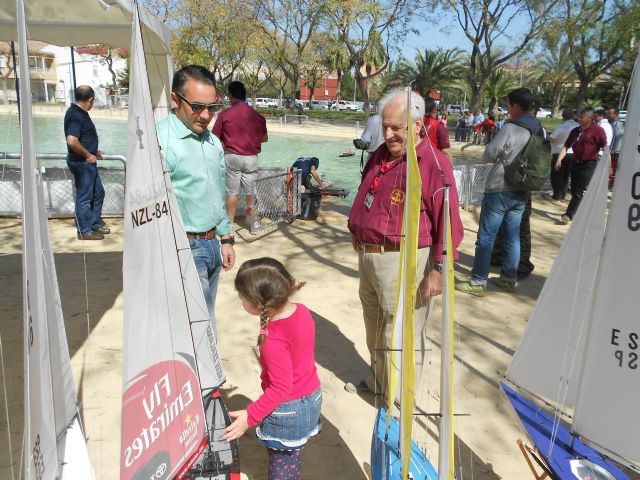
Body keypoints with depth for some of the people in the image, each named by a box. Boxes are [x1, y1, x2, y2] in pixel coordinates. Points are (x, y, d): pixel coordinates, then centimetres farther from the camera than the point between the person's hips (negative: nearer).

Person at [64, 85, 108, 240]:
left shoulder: (80, 113, 11)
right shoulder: (75, 115, -20)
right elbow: (72, 141, -31)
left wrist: (94, 151, 20)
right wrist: (88, 155, -20)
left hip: (88, 162, 10)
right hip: (81, 163, -10)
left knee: (98, 193, 19)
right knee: (84, 197, 0)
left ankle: (95, 223, 31)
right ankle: (85, 231, 11)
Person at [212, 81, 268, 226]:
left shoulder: (224, 114, -8)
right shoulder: (256, 115, -1)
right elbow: (265, 138, 11)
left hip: (231, 157, -2)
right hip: (251, 158, 2)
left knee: (232, 192, 6)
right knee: (250, 191, 12)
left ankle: (230, 222, 12)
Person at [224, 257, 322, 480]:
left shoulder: (273, 340, -34)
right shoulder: (301, 310, -11)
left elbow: (281, 388, -28)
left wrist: (250, 416, -21)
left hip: (287, 411, -7)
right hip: (313, 396, 7)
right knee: (292, 458, 27)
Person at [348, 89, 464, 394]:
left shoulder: (433, 164, -15)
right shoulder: (380, 155, 9)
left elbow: (449, 224, -16)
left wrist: (438, 270, -18)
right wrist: (356, 231, 24)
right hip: (368, 255, 8)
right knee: (374, 328, 23)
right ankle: (378, 380, 44)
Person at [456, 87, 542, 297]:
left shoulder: (510, 128, -17)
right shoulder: (540, 130, 5)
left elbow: (488, 155, -13)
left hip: (499, 190, -7)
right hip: (521, 191, 7)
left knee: (486, 237, -2)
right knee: (513, 236, 14)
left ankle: (478, 283, 2)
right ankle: (509, 278, 23)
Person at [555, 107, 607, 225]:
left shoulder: (597, 130, -10)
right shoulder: (575, 130, 9)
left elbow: (605, 148, -13)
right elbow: (566, 146, 8)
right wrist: (559, 160, -7)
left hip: (589, 165, -7)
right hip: (576, 163, 7)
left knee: (580, 192, -6)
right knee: (574, 191, 13)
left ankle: (568, 215, -3)